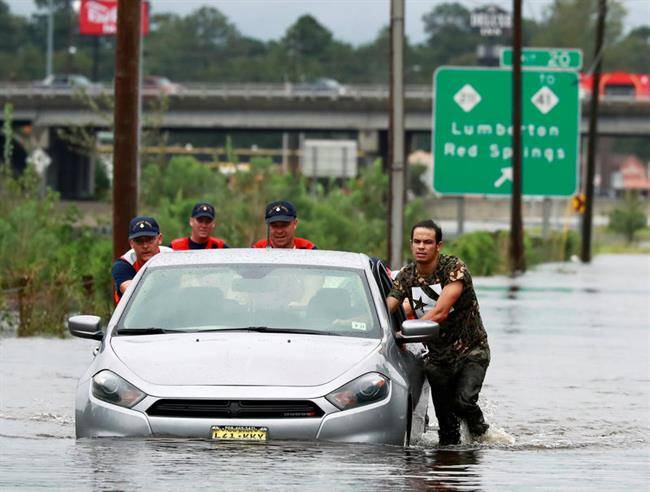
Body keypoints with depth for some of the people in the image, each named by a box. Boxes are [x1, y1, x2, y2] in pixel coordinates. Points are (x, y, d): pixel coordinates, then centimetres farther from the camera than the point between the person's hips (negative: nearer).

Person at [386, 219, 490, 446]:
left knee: (463, 401, -24)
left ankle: (479, 428, 5)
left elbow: (440, 312, -26)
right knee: (446, 424, 3)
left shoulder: (454, 267, -17)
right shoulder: (406, 276, 1)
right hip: (438, 357, 5)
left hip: (471, 351, -5)